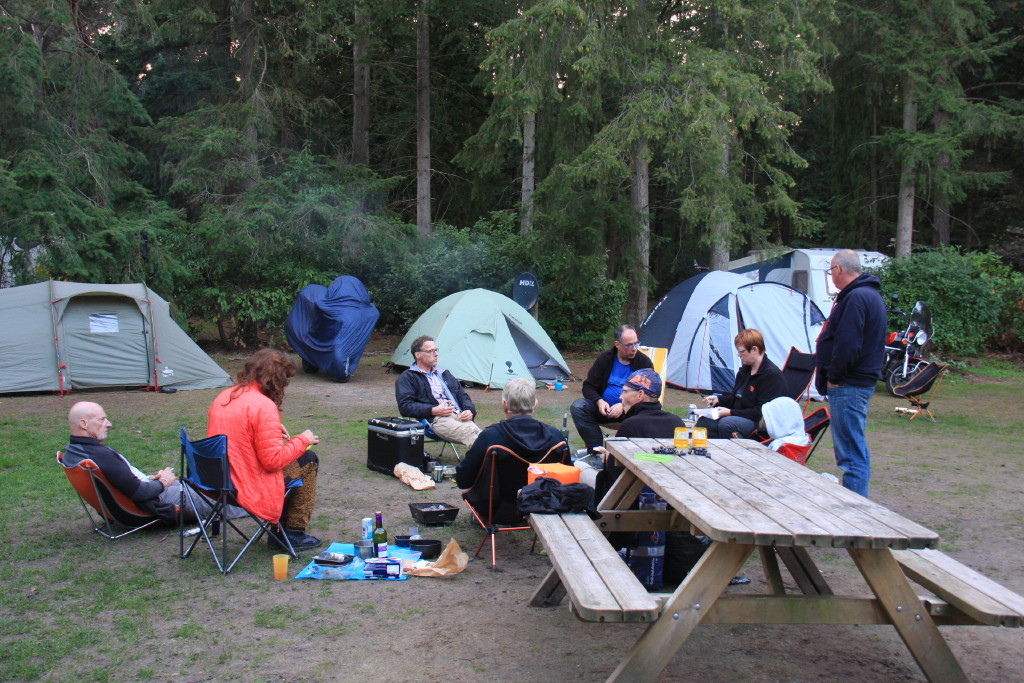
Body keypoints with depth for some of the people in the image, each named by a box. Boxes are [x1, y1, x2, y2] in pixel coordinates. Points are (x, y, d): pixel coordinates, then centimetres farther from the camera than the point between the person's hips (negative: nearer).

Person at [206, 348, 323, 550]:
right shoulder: (263, 406, -22)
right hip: (250, 491, -9)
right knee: (308, 460, 11)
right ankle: (294, 535, 18)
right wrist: (303, 440, -6)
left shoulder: (222, 397, 5)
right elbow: (273, 460, -21)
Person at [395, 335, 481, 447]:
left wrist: (469, 410, 7)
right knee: (469, 432, -38)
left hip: (460, 416, 6)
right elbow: (405, 406, 0)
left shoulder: (444, 374, 33)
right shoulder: (407, 378, 13)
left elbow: (462, 395, 30)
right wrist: (433, 411, -12)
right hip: (437, 420, -6)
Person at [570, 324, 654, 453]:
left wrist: (623, 406, -19)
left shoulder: (644, 362, 0)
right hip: (604, 408, 2)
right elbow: (588, 386, 7)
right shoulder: (605, 358, 5)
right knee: (577, 407, -23)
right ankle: (597, 450, -28)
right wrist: (599, 402, -15)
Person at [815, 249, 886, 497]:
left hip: (849, 385, -11)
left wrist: (834, 377, -13)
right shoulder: (870, 294, 17)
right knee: (855, 450, 18)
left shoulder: (856, 298, -17)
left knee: (851, 452, -7)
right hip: (862, 381, 11)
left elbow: (847, 345, -24)